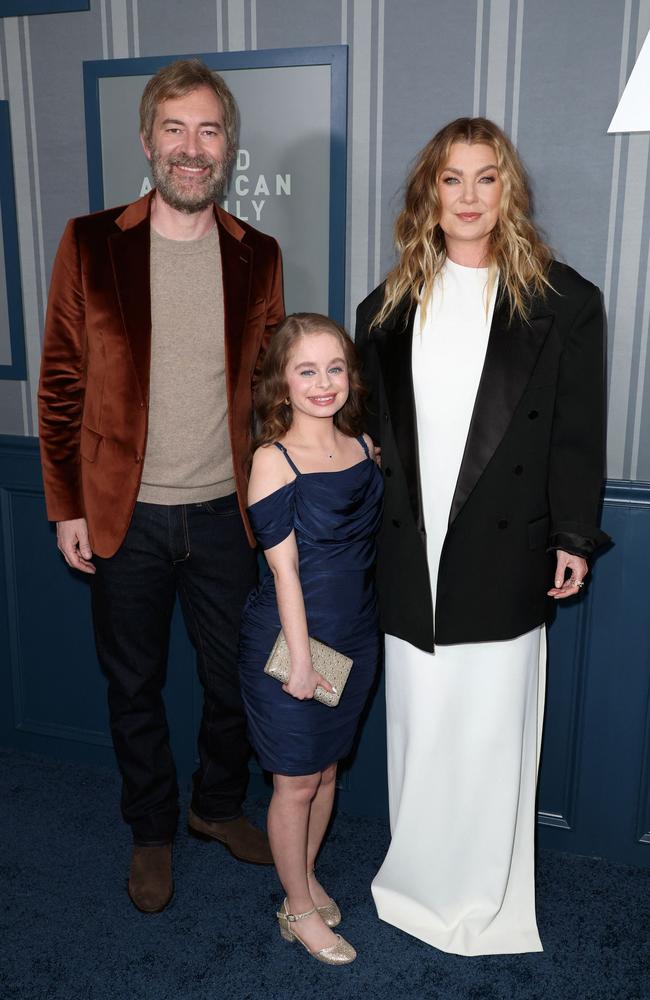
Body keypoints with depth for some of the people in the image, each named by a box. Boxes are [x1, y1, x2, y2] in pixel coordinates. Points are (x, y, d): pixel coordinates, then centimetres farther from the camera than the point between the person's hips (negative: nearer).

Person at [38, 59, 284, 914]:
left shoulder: (257, 257, 1)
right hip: (125, 517, -1)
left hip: (226, 513, 2)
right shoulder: (92, 246, -5)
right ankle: (152, 831, 38)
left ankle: (220, 804, 43)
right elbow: (61, 384, -2)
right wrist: (67, 506, -4)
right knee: (134, 688, 15)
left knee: (234, 680, 16)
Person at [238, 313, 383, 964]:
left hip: (355, 635, 6)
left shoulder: (363, 445, 1)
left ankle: (306, 875, 44)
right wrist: (300, 659, -15)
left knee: (327, 768, 21)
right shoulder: (273, 460, -16)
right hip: (291, 638, -6)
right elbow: (285, 569, -17)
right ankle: (297, 909, 30)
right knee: (296, 782, 10)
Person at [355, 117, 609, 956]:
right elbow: (368, 427, 11)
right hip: (411, 552, 3)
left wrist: (573, 539, -3)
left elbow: (578, 433, -1)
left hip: (503, 553, -2)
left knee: (491, 727, 8)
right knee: (417, 724, 13)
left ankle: (485, 895, 29)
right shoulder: (388, 305, 9)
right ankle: (418, 878, 34)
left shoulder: (563, 302, -1)